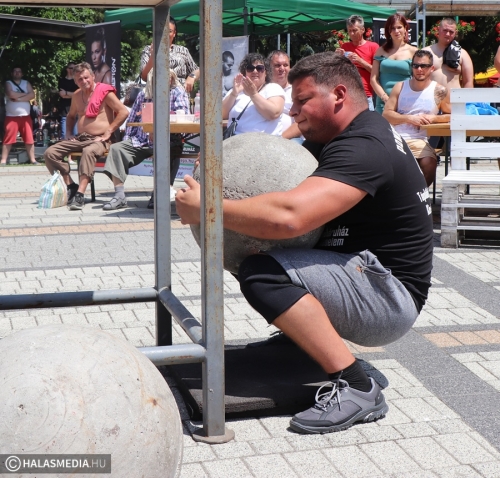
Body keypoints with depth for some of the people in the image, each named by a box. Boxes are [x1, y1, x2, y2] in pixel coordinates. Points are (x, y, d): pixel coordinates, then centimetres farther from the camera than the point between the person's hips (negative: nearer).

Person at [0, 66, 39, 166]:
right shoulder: (8, 83, 3)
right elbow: (11, 94, -17)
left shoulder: (26, 83, 11)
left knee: (29, 139, 2)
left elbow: (32, 95, -6)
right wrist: (25, 94, -6)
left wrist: (18, 98, -14)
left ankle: (32, 159, 7)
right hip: (11, 116, -3)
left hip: (25, 116, 3)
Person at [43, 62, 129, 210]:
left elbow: (124, 112, -12)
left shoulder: (104, 92, -5)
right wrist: (68, 133, 15)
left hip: (99, 140, -7)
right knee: (49, 153, -10)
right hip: (80, 139, 7)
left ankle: (80, 195, -44)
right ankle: (71, 186, -6)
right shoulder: (77, 96, 15)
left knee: (88, 151, -41)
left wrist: (108, 133, -15)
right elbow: (71, 116, 33)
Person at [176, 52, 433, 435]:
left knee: (261, 274, -29)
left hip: (389, 297, -10)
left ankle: (356, 389, -25)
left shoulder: (364, 148, -22)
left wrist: (204, 209, -25)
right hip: (368, 276, 11)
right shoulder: (344, 137, 12)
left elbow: (289, 216, -36)